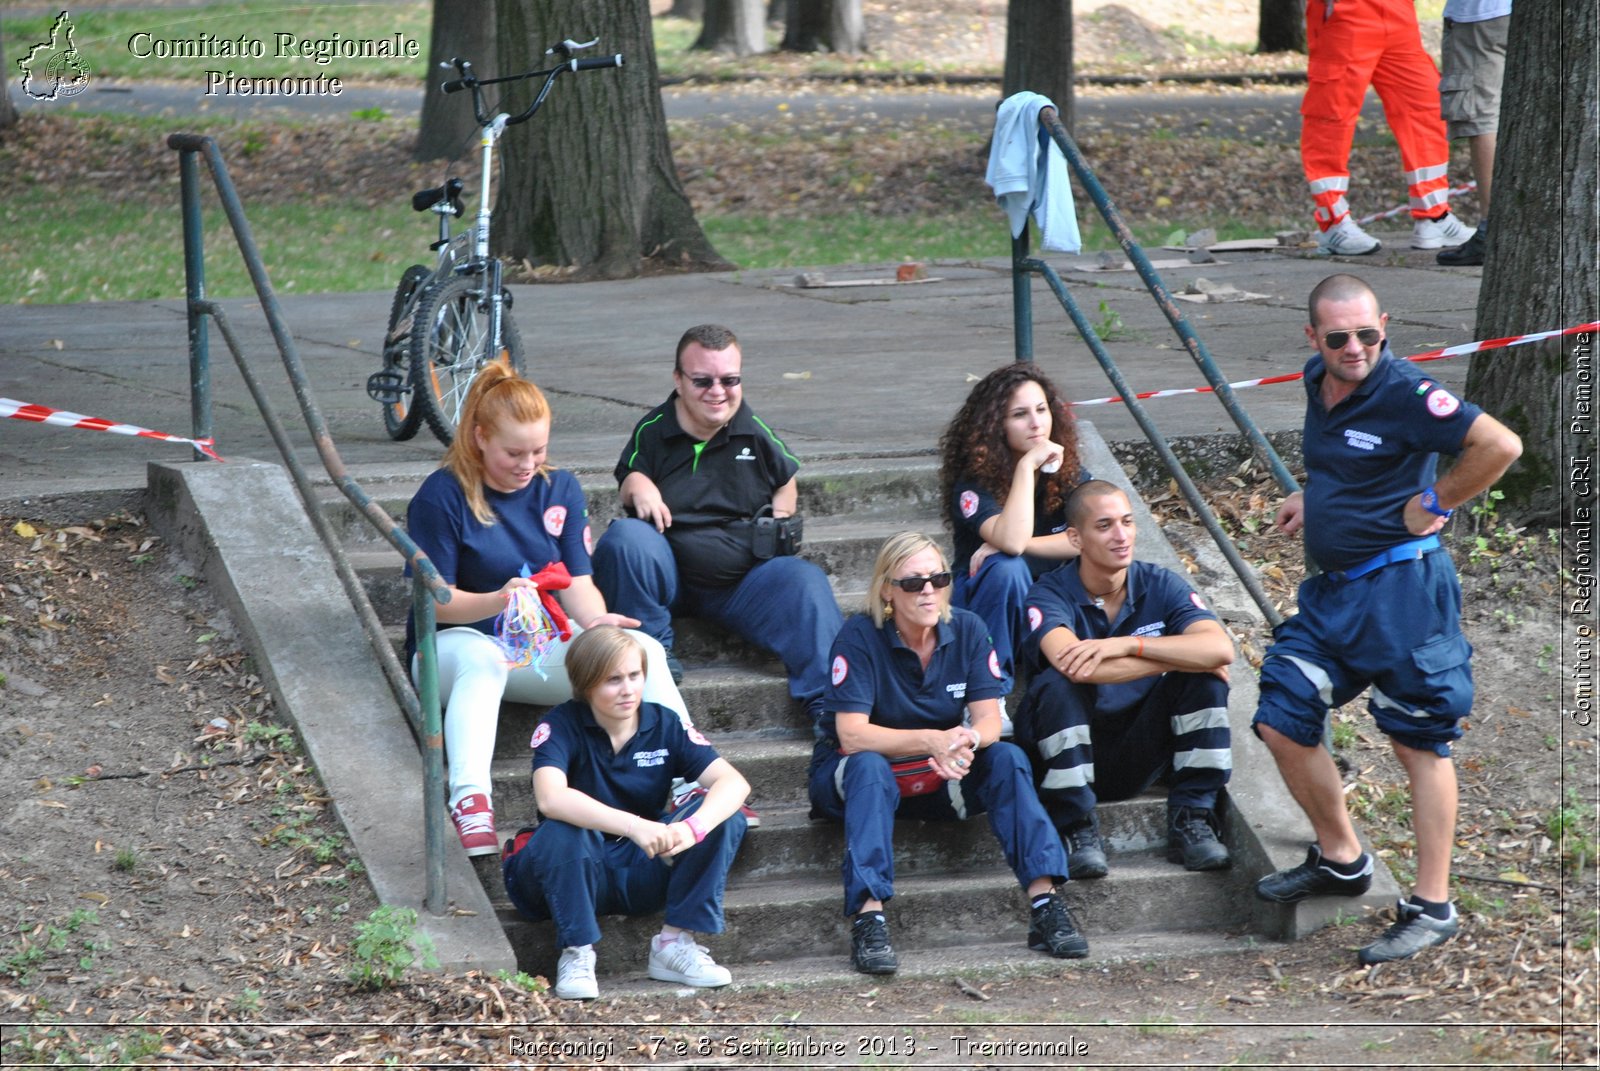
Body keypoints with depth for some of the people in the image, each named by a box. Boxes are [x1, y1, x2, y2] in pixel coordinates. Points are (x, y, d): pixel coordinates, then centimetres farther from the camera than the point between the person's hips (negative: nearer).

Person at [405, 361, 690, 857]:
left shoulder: (560, 489, 7)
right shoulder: (442, 496, -9)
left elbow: (578, 582, 2)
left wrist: (595, 619, -21)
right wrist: (498, 601, -30)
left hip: (544, 646, 5)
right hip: (457, 643, -4)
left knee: (643, 649, -21)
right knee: (483, 660, -42)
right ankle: (470, 803, -59)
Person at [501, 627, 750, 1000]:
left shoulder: (665, 725, -3)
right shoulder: (562, 726, -14)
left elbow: (734, 783, -16)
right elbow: (550, 798, -34)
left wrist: (693, 827, -38)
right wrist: (634, 826, -46)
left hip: (642, 872, 4)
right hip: (576, 874, -3)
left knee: (724, 817, -16)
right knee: (563, 832, -36)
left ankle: (676, 942, -14)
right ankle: (576, 954, -21)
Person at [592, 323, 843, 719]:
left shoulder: (756, 433, 4)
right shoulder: (652, 431, -1)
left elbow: (785, 483, 22)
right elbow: (628, 487, 10)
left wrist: (779, 523, 2)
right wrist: (637, 487, -15)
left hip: (745, 580, 1)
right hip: (669, 575, -1)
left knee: (805, 583, -27)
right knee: (624, 537, -31)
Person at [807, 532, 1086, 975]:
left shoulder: (967, 631, -5)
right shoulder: (859, 637, -18)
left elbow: (989, 720, -11)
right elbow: (851, 735, -25)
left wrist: (965, 741, -36)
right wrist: (931, 741, -37)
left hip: (940, 775, 4)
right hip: (850, 775, -4)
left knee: (1007, 758, -21)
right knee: (869, 769, -37)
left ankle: (1045, 904, -29)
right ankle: (867, 918, -47)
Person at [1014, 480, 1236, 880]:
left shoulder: (1160, 586, -4)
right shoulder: (1051, 594, -12)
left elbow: (1220, 648, -22)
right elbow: (1070, 662, -35)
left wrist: (1129, 644, -33)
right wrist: (1172, 660, -27)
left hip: (1140, 755, 3)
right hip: (1070, 754, -3)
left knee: (1204, 676, -18)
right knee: (1058, 685, -31)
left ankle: (1190, 820, -13)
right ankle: (1077, 830, -21)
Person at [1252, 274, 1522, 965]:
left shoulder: (1403, 393, -17)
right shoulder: (1317, 383, 8)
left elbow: (1500, 445, -25)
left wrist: (1435, 504, -15)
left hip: (1402, 589, -8)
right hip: (1330, 589, 8)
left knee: (1418, 742, -1)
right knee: (1281, 722, 8)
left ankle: (1433, 907, 5)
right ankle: (1341, 858, 27)